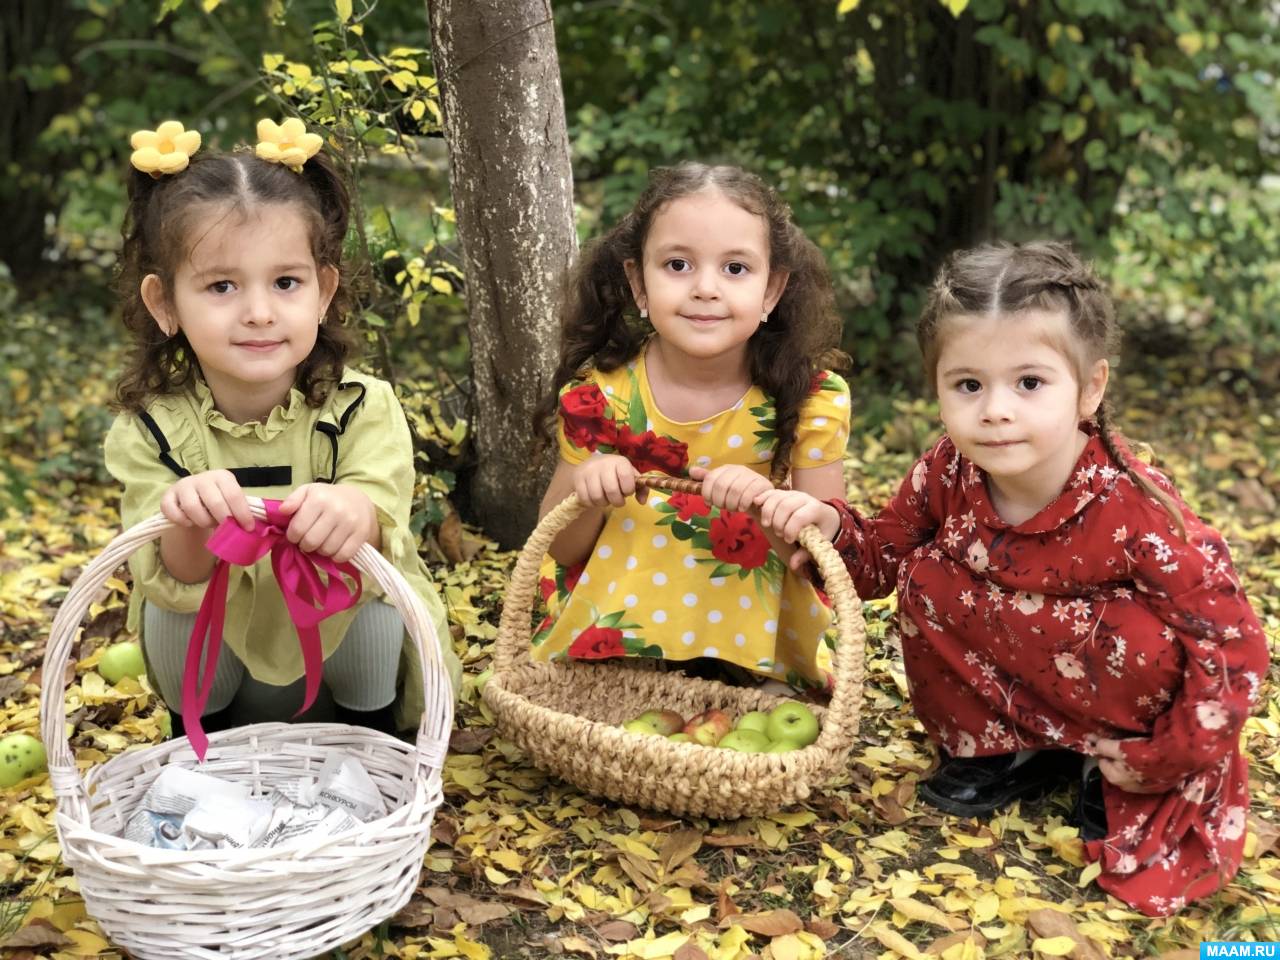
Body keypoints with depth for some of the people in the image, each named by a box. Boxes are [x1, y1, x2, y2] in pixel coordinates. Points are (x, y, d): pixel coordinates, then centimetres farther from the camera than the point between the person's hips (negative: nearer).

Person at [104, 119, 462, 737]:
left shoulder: (364, 410, -21)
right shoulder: (150, 430, -18)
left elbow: (380, 539, -33)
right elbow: (174, 582, -24)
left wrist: (356, 514, -58)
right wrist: (189, 530, -49)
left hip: (343, 645, -1)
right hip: (219, 661, 1)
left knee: (371, 589, -27)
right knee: (171, 605, -24)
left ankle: (369, 725, 1)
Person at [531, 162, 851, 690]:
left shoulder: (811, 397, -13)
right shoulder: (600, 393, -12)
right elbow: (562, 550, -2)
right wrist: (586, 494, -23)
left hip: (751, 622, 0)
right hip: (614, 619, 0)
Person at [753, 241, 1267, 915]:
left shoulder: (1135, 511, -31)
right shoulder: (947, 475, -18)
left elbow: (1236, 644, -25)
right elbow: (883, 557, -1)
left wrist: (1162, 760, -20)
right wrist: (832, 528, -24)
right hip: (1013, 695, 4)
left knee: (1151, 644, -34)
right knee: (926, 579, -16)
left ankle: (1119, 775, -2)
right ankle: (1005, 747, 0)